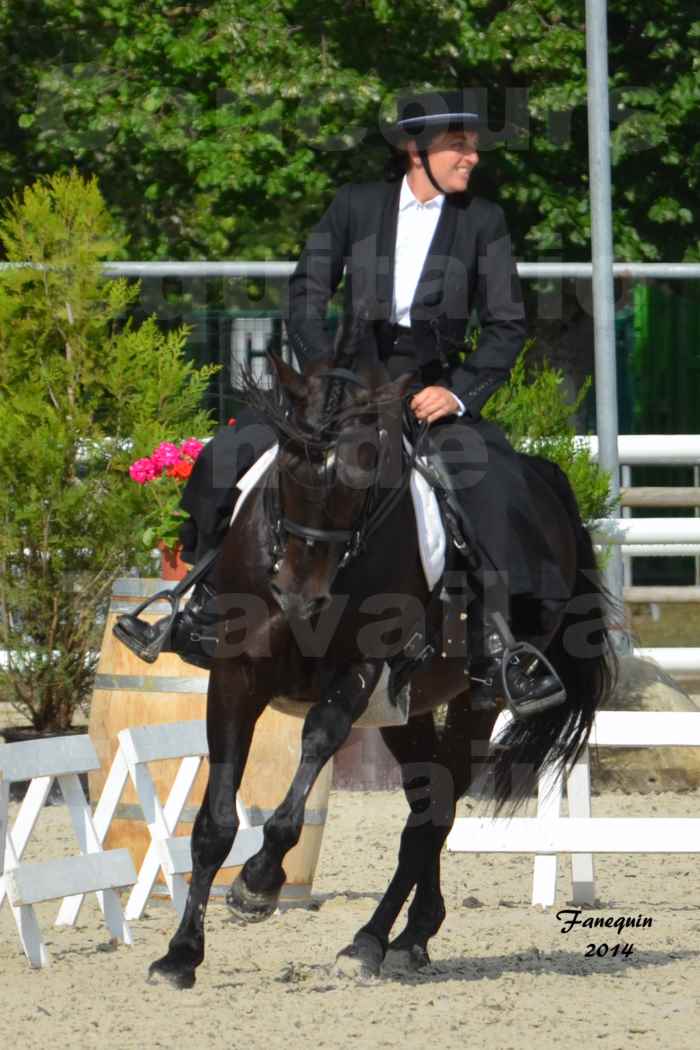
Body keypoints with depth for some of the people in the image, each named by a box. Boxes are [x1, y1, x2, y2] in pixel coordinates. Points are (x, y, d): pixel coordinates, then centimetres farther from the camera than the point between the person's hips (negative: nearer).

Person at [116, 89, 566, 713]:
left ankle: (493, 654, -26)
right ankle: (200, 614, 5)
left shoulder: (483, 222, 2)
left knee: (491, 481, -30)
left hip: (433, 395, -2)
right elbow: (308, 295, 5)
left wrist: (459, 392, -12)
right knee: (236, 454, -11)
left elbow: (507, 325, 1)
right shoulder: (355, 206, 4)